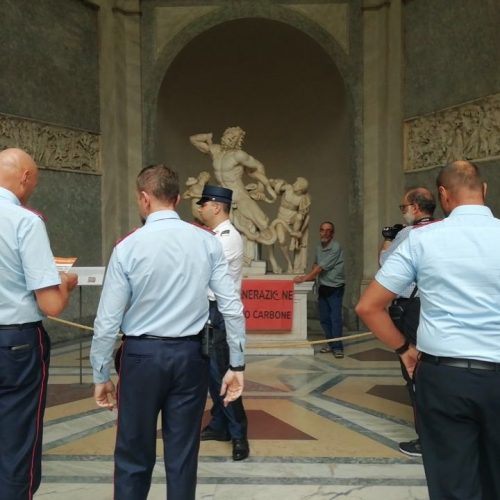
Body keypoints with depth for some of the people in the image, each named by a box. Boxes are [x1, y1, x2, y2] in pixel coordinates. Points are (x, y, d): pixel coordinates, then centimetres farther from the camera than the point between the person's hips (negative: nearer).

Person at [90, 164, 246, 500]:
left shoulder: (128, 247, -10)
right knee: (183, 456, 15)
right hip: (191, 355, 2)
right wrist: (237, 364, 2)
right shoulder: (207, 242, -4)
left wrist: (101, 375, 5)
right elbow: (232, 307, -6)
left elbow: (108, 320, -7)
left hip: (142, 355, -2)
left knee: (133, 455, 15)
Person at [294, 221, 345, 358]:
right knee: (324, 318, 8)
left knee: (335, 318, -9)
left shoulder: (335, 247, -15)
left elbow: (322, 267, -19)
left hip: (334, 288, -7)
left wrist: (305, 278, -19)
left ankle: (337, 347, -4)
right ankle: (331, 344, 19)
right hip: (322, 287, 7)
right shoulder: (319, 247, 8)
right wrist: (310, 276, 3)